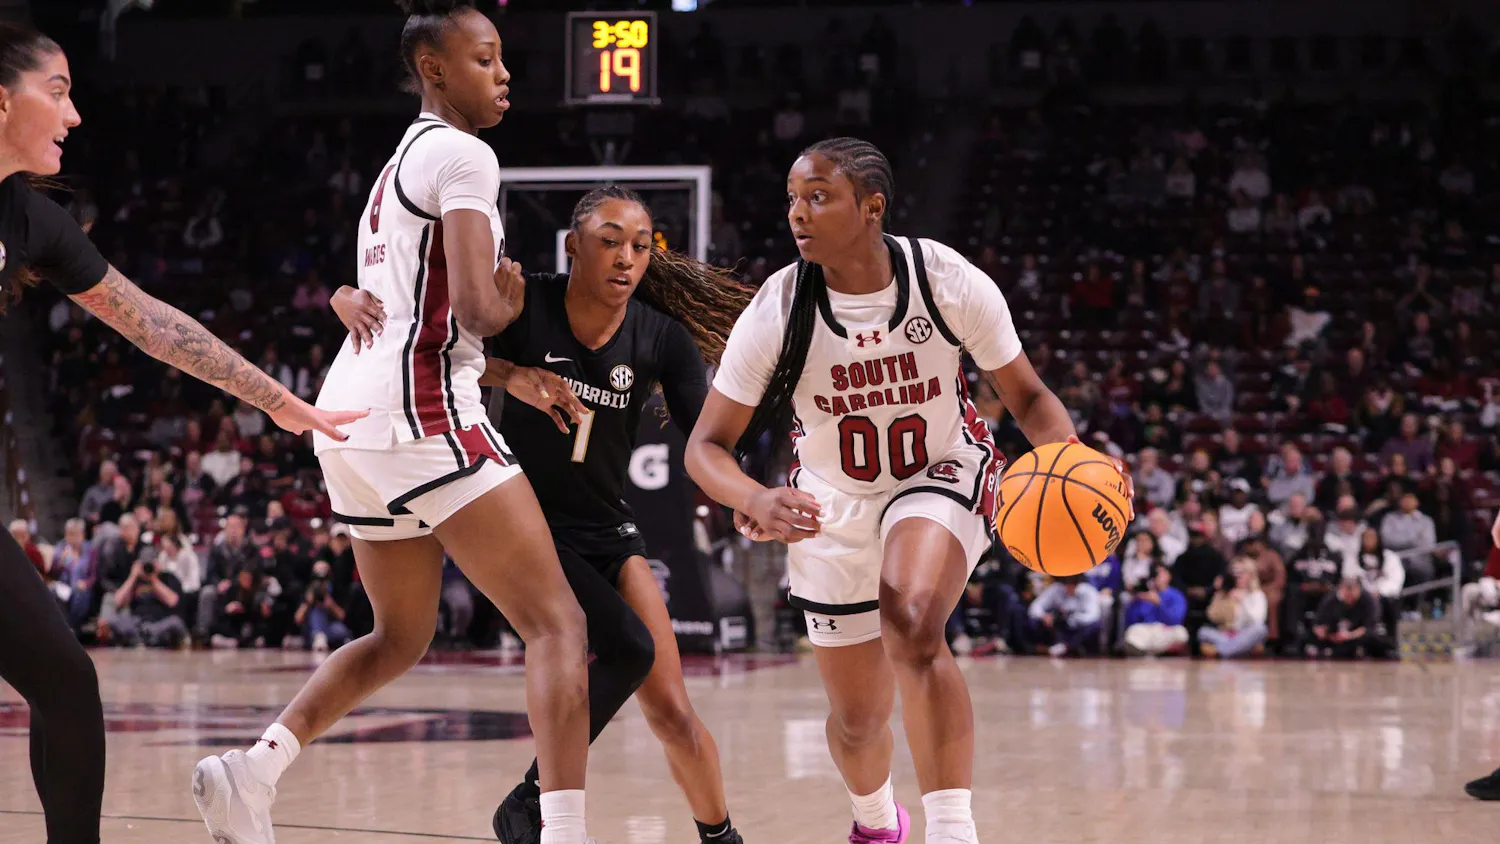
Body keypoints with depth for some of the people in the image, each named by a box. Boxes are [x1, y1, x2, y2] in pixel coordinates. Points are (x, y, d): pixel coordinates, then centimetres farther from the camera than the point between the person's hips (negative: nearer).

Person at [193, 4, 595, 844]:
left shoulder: (399, 166, 24)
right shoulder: (462, 155, -6)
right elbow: (477, 307, -17)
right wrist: (510, 303, 5)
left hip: (352, 412, 10)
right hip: (419, 408, -10)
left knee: (402, 637, 24)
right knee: (559, 622, -10)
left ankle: (253, 771, 14)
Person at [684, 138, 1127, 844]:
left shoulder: (949, 282, -22)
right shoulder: (777, 311, -22)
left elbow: (1027, 396, -9)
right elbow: (707, 446, -16)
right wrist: (756, 501, -38)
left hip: (943, 475, -2)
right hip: (833, 506, 2)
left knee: (911, 625, -34)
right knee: (858, 717, 12)